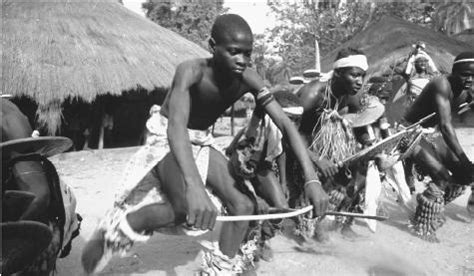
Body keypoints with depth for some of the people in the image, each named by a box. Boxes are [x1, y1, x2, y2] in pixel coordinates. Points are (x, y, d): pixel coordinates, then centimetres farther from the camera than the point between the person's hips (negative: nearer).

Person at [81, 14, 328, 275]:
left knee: (243, 205, -8)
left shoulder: (247, 79, -16)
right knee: (188, 210, -30)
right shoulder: (191, 70, -30)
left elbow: (285, 124, -19)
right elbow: (176, 127, -45)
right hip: (167, 140, -6)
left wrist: (311, 178, -31)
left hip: (202, 143, 6)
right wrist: (194, 186, -61)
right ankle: (116, 234, -10)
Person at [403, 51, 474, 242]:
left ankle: (433, 210, 23)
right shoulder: (442, 85, -28)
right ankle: (422, 227, -4)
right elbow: (445, 125, -38)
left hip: (432, 135, 8)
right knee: (442, 177, -21)